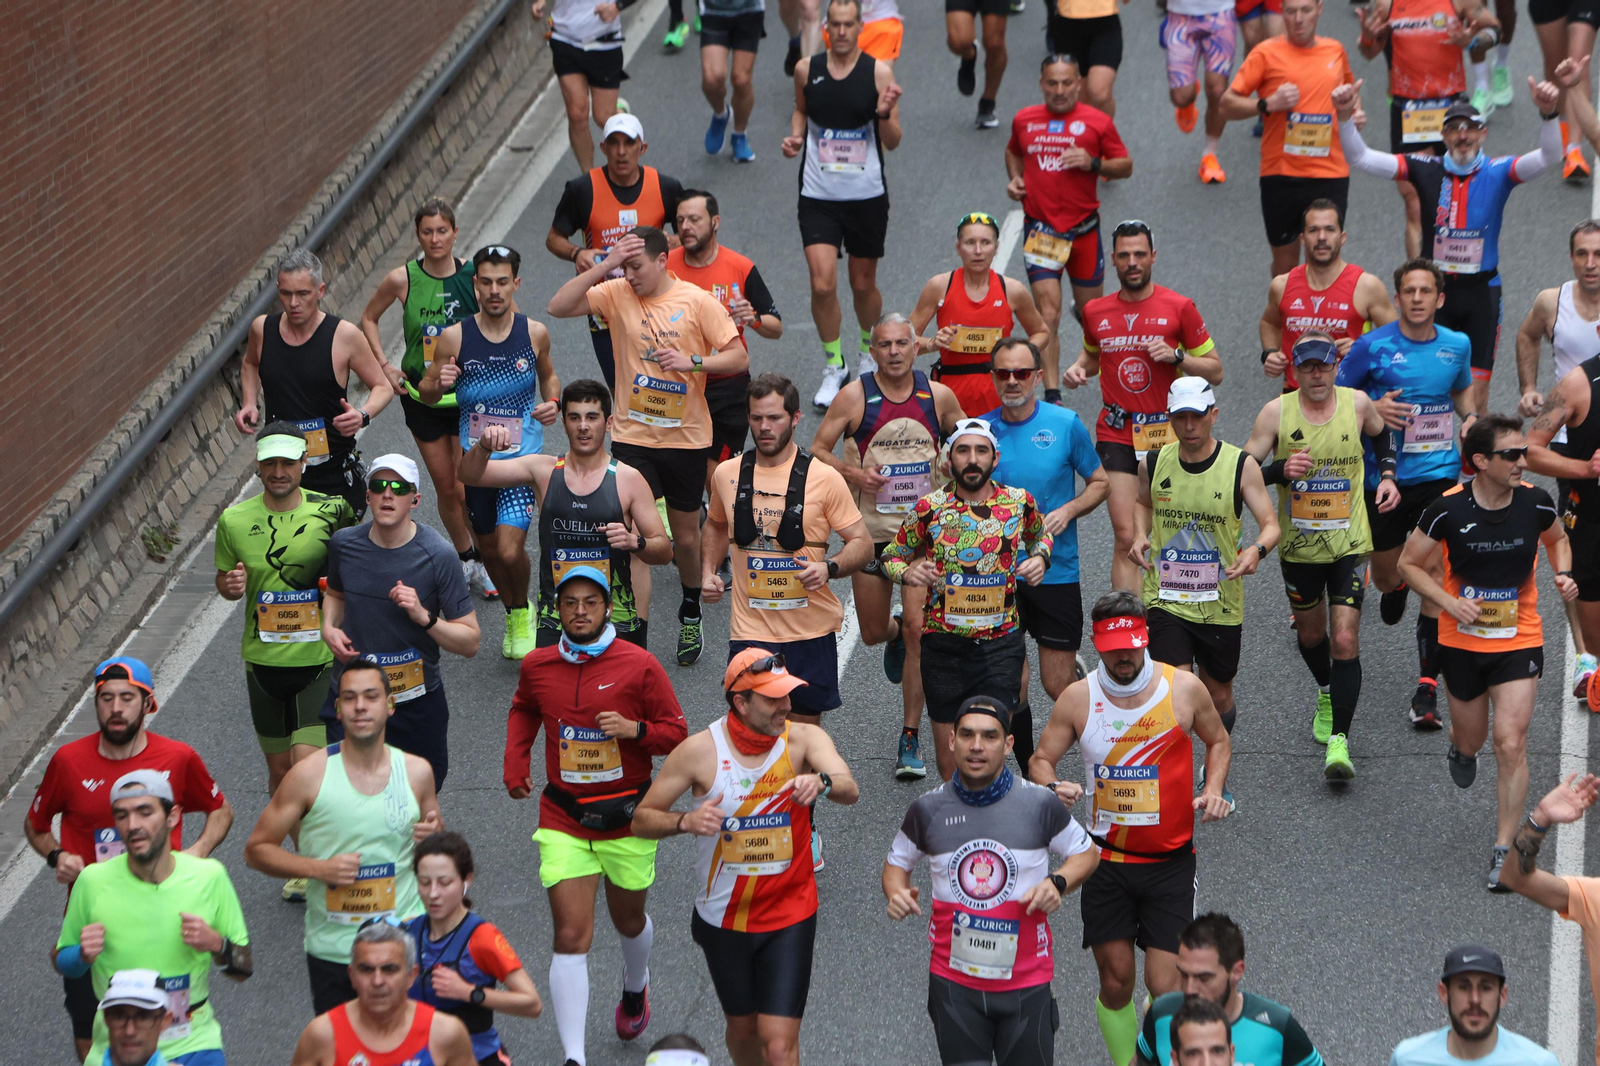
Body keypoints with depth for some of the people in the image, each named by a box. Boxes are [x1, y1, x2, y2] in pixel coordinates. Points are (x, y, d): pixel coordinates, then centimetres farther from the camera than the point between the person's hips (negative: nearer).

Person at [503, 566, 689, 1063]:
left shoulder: (639, 664, -9)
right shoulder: (537, 666, 0)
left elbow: (676, 732, -3)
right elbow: (523, 710, 23)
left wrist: (636, 729, -22)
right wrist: (515, 762, 12)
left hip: (627, 818, 0)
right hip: (563, 820, 0)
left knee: (629, 920, 20)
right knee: (570, 937, -10)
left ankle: (635, 985, 56)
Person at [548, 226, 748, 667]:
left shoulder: (697, 301, -7)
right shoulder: (617, 295, -3)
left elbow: (739, 357, -6)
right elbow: (558, 307, -15)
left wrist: (692, 361, -23)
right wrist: (605, 265, -21)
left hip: (686, 436, 0)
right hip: (633, 435, 0)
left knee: (686, 537, 12)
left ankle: (691, 615, 37)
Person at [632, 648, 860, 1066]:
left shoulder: (803, 738, -12)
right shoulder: (700, 751, -12)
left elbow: (849, 790, -30)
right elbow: (642, 819, -6)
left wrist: (821, 781, -53)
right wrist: (685, 821, -27)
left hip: (789, 917, -1)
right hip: (722, 918, 1)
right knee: (742, 1029, 19)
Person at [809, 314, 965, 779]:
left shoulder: (938, 396, -1)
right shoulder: (854, 397, -6)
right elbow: (817, 449, 0)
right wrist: (853, 473, -17)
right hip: (870, 529, 1)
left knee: (918, 627, -12)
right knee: (873, 632, 10)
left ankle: (911, 739, -4)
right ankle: (895, 631, 51)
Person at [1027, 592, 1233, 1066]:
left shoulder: (1184, 688, -5)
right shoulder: (1078, 698, -4)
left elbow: (1217, 742, 13)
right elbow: (1041, 759, 6)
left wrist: (1213, 790, -5)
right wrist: (1051, 786, -17)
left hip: (1170, 861, -1)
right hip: (1106, 861, 1)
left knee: (1164, 986, -8)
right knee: (1115, 981, 5)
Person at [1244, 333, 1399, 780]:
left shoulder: (1357, 403, -4)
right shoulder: (1277, 412, -9)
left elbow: (1382, 434, 19)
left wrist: (1387, 475, 4)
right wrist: (1281, 470, -26)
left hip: (1349, 545, -1)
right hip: (1297, 546, 1)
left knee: (1345, 641, -12)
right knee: (1310, 633, 20)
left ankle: (1339, 739, -12)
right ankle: (1327, 694, 50)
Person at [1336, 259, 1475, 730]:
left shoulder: (1457, 345, 3)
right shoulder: (1372, 347, -7)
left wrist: (1470, 417, 4)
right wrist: (1372, 411, -17)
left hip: (1440, 474, 1)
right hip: (1384, 476, -1)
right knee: (1385, 575, 13)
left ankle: (1427, 687, -6)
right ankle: (1395, 587, 54)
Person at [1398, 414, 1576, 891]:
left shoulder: (1536, 503, -9)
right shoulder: (1448, 510, -16)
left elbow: (1556, 539, 14)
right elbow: (1409, 564, -3)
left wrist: (1562, 574, -6)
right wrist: (1449, 602, -18)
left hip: (1519, 641, 0)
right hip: (1462, 641, 0)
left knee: (1511, 744, -11)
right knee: (1471, 738, 17)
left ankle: (1504, 849, -1)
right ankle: (1460, 749, 58)